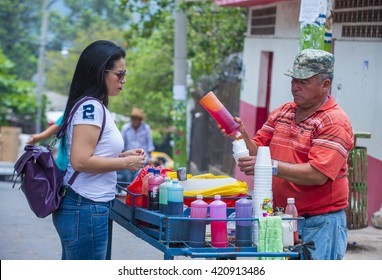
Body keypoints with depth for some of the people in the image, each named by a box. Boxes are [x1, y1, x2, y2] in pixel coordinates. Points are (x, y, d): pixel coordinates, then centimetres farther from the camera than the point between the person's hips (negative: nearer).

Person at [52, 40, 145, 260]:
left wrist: (122, 155, 11)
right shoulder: (91, 107, -15)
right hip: (85, 209, -10)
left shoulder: (96, 106, 15)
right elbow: (80, 161, -22)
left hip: (81, 208, 10)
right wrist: (125, 163, -12)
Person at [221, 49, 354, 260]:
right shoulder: (282, 113, 12)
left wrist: (272, 166, -29)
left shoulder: (334, 122, -11)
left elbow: (318, 175, -22)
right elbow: (257, 151, 12)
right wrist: (242, 136, -8)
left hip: (319, 224, -6)